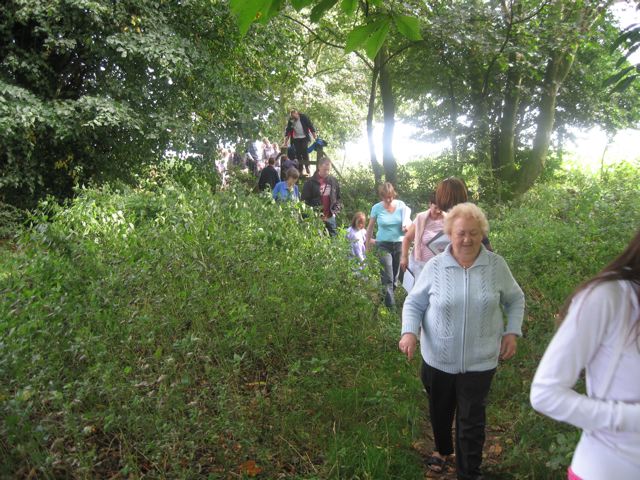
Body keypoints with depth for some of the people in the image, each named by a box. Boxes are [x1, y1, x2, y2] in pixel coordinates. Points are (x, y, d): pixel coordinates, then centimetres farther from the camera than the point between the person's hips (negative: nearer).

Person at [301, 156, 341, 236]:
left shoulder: (333, 181, 9)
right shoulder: (311, 182, -5)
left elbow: (338, 198, 17)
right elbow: (305, 200, -6)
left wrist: (336, 209, 1)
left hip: (330, 217, 4)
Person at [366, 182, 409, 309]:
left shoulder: (401, 205, -4)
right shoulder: (377, 208, -6)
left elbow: (405, 225, 0)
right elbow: (370, 228, 5)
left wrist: (406, 228, -25)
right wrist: (368, 246, 9)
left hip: (399, 243, 2)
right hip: (383, 245, -2)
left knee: (395, 276, 12)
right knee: (387, 279, -9)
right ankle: (391, 306, -7)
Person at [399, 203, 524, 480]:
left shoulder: (497, 265, -7)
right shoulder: (435, 266, -10)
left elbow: (515, 300, 8)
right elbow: (414, 303, -1)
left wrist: (512, 332, -4)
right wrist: (409, 332, -17)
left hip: (480, 361, -1)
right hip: (438, 358, 1)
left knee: (472, 421, 6)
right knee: (440, 411, 22)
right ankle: (443, 450, 51)